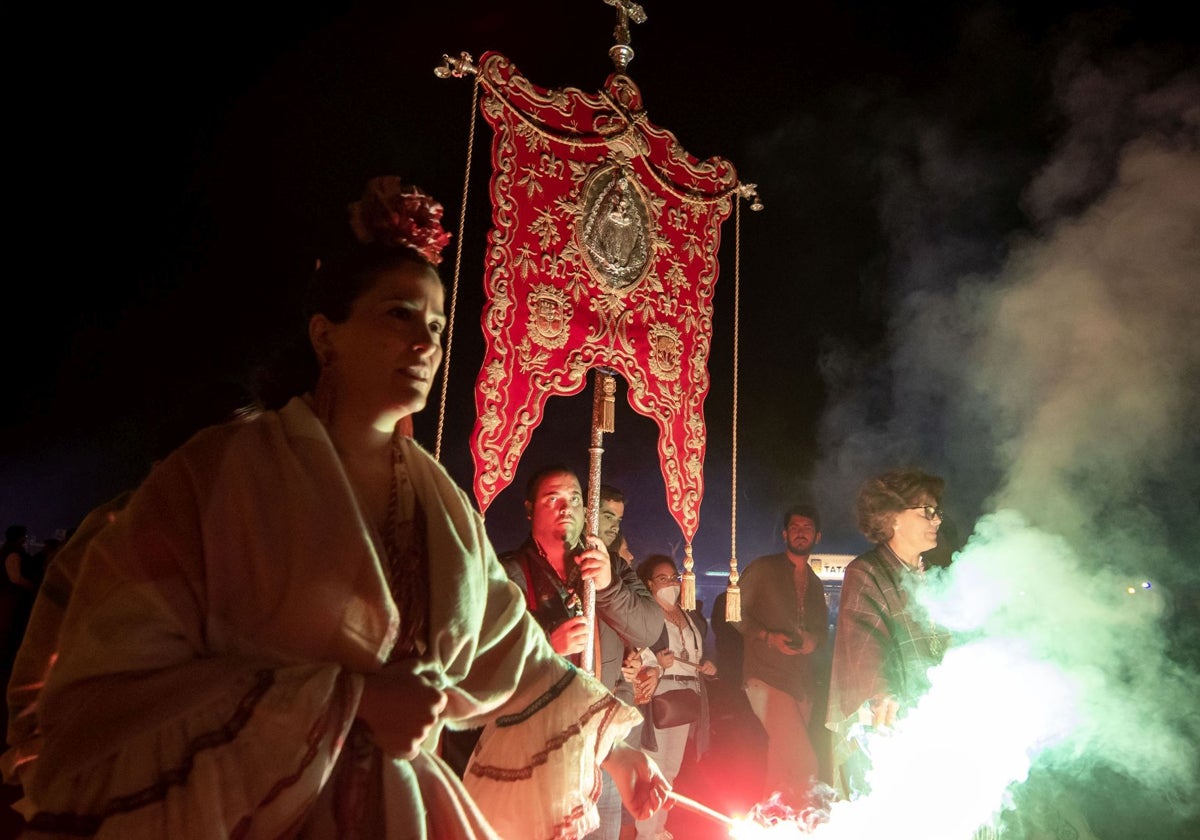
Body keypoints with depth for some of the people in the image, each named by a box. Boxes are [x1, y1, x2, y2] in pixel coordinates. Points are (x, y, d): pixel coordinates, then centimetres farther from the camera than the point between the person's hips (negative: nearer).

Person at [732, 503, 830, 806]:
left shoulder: (815, 583, 18)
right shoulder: (762, 568, -1)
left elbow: (822, 629, 24)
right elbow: (737, 612, -2)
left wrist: (813, 640, 1)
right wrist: (768, 636, -15)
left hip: (802, 680, 6)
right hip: (767, 676, -6)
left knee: (782, 758, 11)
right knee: (804, 765, -16)